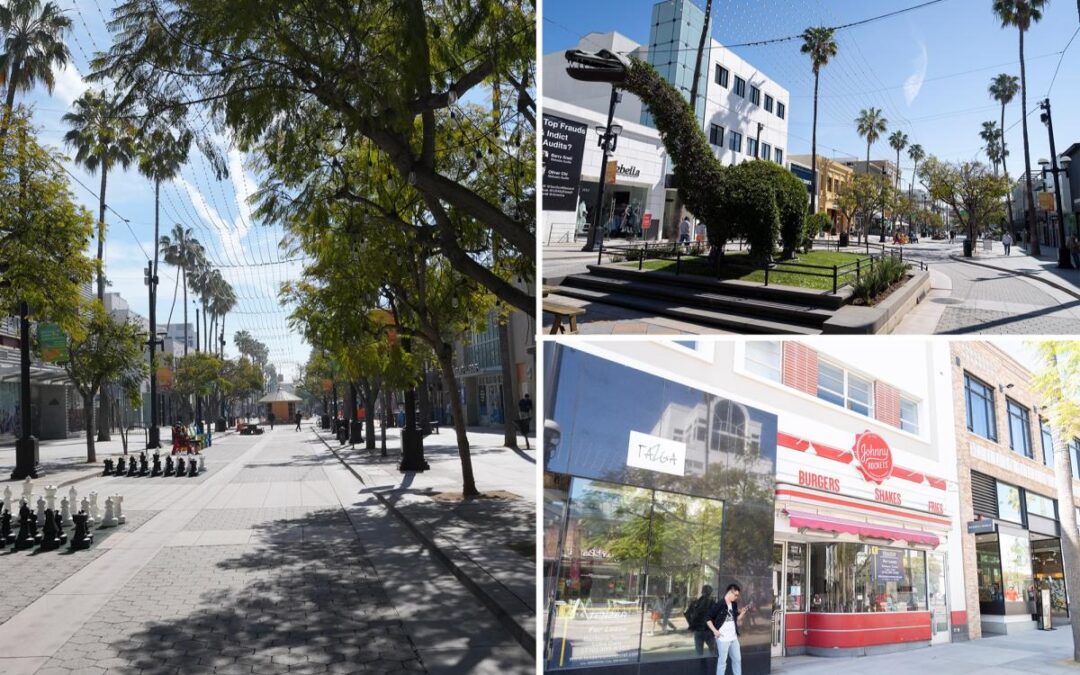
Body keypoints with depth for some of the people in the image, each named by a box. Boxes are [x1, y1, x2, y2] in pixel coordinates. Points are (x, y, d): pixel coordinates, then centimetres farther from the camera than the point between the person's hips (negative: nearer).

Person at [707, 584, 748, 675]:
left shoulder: (734, 605, 7)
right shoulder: (719, 605, -15)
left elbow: (736, 619, 12)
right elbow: (708, 619, -11)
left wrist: (742, 612, -3)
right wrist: (715, 631, -18)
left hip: (734, 637, 7)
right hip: (723, 638, -7)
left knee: (737, 659, 16)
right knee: (722, 661, 0)